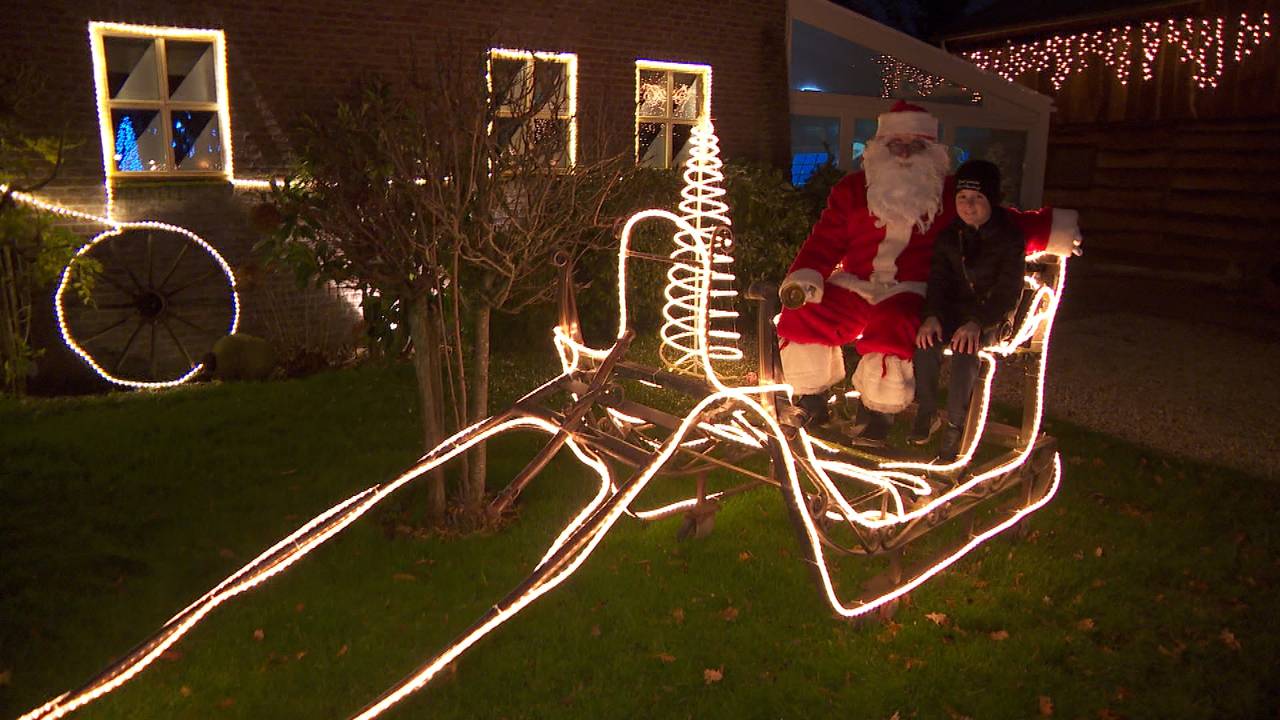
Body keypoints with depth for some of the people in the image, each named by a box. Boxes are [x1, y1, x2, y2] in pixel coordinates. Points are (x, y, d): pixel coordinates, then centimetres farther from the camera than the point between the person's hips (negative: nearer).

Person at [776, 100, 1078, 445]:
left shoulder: (949, 195, 10)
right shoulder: (853, 189, 11)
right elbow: (826, 240, 6)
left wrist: (1053, 228, 4)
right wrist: (804, 278, -10)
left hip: (910, 291, -2)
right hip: (855, 286, 3)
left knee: (890, 328, -36)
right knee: (802, 315, -21)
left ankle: (881, 415, -13)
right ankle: (812, 400, -1)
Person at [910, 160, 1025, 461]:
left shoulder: (1010, 238, -8)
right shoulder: (949, 235, 5)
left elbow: (1008, 293, -14)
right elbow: (938, 280, -1)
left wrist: (977, 323, -30)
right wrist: (931, 316, -21)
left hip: (992, 315, -3)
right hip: (954, 309, 3)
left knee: (965, 351, -33)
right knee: (927, 343, -27)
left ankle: (955, 425, -18)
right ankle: (926, 412, -8)